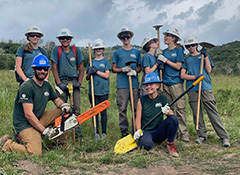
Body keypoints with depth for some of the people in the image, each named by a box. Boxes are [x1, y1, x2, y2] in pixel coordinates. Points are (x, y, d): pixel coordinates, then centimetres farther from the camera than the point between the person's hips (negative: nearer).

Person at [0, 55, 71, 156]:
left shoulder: (47, 85, 7)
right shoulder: (27, 87, -20)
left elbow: (57, 100, 18)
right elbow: (28, 115, -23)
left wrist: (63, 105, -8)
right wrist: (44, 130, -23)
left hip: (39, 119, 8)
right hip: (25, 124, -8)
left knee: (64, 111, -1)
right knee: (35, 153, -25)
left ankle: (62, 142, 9)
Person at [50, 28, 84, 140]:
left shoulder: (76, 50, 8)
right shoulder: (56, 50, 3)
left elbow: (81, 67, 10)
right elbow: (54, 68, 1)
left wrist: (79, 82, -2)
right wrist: (59, 83, -8)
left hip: (74, 81, 1)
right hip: (62, 82, -1)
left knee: (76, 108, -3)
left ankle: (78, 132, 2)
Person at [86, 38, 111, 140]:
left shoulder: (106, 61, 6)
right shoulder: (91, 62, 14)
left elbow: (106, 75, -6)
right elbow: (87, 78, 14)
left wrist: (96, 71, -11)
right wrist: (89, 73, -6)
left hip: (103, 91, -2)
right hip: (93, 91, 3)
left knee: (103, 111, 1)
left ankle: (104, 132, 11)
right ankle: (96, 132, 11)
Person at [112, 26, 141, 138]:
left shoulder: (136, 52, 16)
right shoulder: (117, 52, 12)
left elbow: (140, 67, 17)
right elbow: (113, 69, 9)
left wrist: (135, 72, -5)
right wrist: (123, 69, -10)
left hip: (134, 84, 2)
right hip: (122, 85, -1)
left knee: (136, 108, 1)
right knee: (122, 109, -3)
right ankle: (124, 131, 6)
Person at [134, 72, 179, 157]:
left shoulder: (162, 97, 2)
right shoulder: (142, 100, 1)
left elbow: (171, 114, -3)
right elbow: (138, 118, 0)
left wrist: (167, 112, -26)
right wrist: (138, 130, -18)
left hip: (159, 131, 1)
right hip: (145, 131, -1)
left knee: (174, 118, -26)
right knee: (147, 144, -37)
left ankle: (170, 145, -9)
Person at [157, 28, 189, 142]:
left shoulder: (179, 49, 0)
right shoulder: (164, 51, 15)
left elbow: (178, 66, -8)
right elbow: (162, 67, 15)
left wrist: (165, 60, -8)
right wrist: (159, 59, 0)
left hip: (176, 82, -5)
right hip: (165, 83, 6)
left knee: (180, 108, -7)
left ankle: (184, 133, -4)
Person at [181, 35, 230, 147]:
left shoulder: (204, 55, 16)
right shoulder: (186, 60, 17)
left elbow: (208, 70, 3)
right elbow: (182, 75, 5)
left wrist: (205, 56, -1)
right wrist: (195, 77, -10)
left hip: (206, 87, -2)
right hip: (192, 89, 2)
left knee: (213, 111, -9)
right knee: (196, 113, 1)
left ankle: (224, 136, -7)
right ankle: (202, 135, 12)